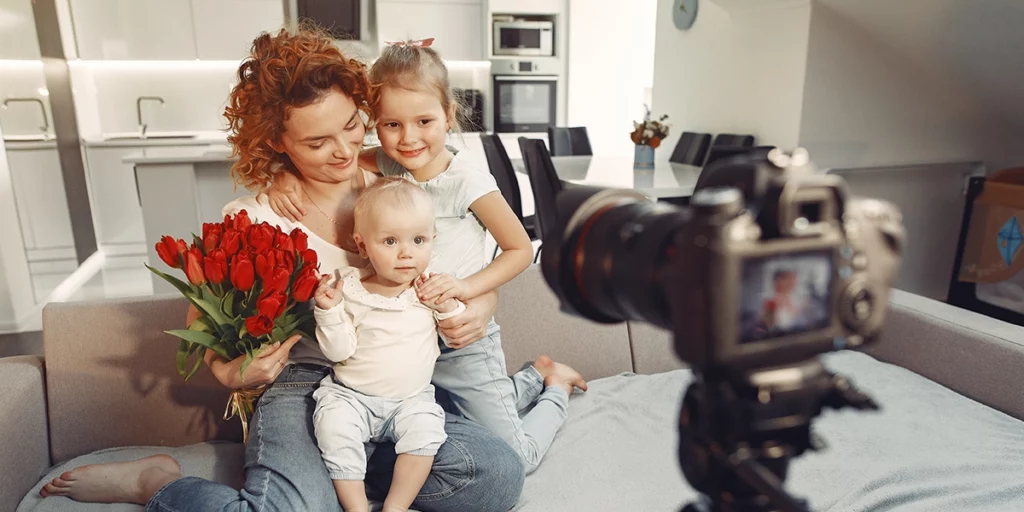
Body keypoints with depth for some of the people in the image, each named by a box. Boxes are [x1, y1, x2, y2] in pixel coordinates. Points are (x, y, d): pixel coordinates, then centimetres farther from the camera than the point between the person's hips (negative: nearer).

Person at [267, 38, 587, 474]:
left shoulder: (467, 181, -19)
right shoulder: (385, 165, -6)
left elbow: (520, 249, -12)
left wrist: (466, 286, -24)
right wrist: (285, 176, -19)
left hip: (462, 343, -5)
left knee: (515, 462, 3)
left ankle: (554, 388, 30)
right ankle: (534, 378, 38)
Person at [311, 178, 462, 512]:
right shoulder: (350, 290, -8)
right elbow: (338, 351, -9)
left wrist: (450, 308, -16)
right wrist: (329, 311, -23)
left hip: (411, 399, 1)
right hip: (350, 395, 0)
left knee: (425, 428, -24)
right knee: (334, 426, -25)